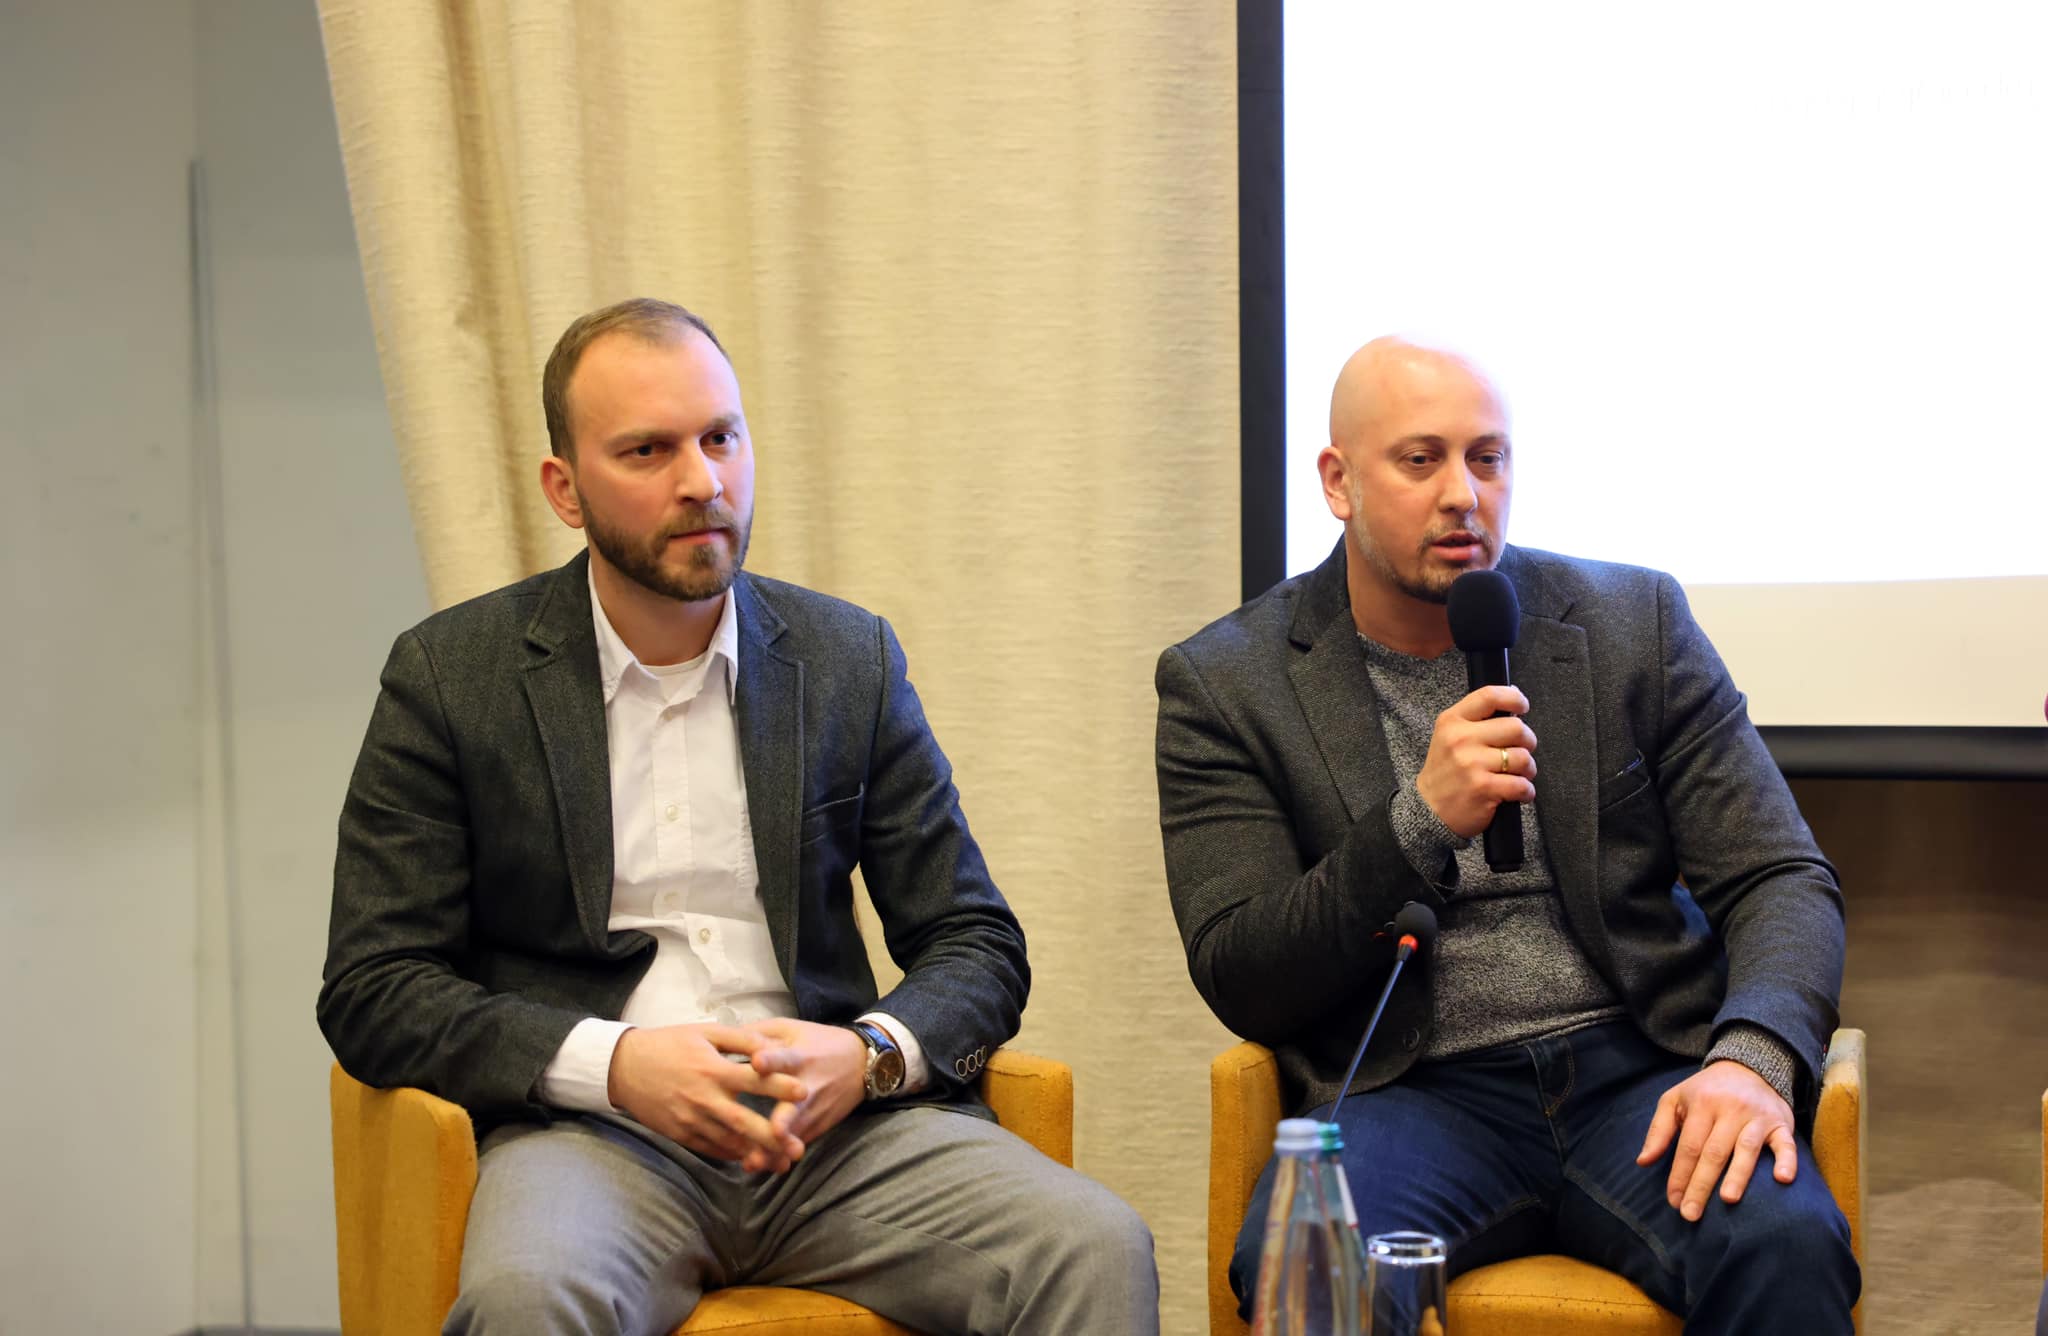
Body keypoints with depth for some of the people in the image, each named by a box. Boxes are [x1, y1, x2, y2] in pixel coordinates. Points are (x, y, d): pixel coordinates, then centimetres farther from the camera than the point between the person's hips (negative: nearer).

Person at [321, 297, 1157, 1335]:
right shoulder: (447, 676, 4)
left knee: (1096, 1250, -25)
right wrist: (614, 1064, -16)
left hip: (831, 1122, 2)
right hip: (592, 1127, -2)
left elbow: (976, 946, 12)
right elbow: (373, 993, -1)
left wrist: (871, 1053, -11)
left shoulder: (849, 660, 11)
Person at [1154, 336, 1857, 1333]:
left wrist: (1755, 1057, -16)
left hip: (1637, 1069, 2)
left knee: (1784, 1244, -30)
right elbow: (1239, 985, -2)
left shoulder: (1632, 623, 8)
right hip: (1409, 1092, -1)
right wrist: (1422, 822, -17)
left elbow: (1781, 880, 6)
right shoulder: (1224, 683, 3)